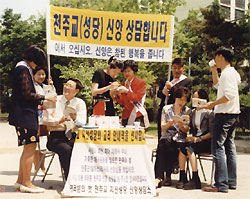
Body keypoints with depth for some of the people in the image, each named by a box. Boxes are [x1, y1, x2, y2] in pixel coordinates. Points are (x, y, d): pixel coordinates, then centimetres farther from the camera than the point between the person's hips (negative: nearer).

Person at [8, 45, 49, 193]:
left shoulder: (21, 68, 19)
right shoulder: (24, 69, -13)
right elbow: (27, 94, -18)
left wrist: (38, 103, 23)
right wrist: (44, 97, -9)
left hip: (25, 113, 11)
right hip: (25, 114, -11)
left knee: (28, 148, 12)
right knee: (30, 147, -8)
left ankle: (20, 181, 16)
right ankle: (26, 183, -5)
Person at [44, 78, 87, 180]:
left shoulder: (80, 103, 13)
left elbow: (82, 123, 2)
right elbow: (45, 119, 1)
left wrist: (75, 118, -20)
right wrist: (59, 121, -16)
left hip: (73, 136, 2)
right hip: (56, 136, -2)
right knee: (66, 149, -34)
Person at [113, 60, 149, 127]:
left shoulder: (141, 82, 2)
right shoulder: (124, 84, 15)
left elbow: (137, 98, -9)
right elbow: (122, 103, 13)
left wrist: (127, 91, -21)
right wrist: (117, 96, -7)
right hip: (126, 116, 4)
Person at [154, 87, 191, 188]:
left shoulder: (188, 111, 11)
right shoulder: (166, 109, 13)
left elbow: (186, 131, 5)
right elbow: (163, 128, 7)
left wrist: (181, 125, -16)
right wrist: (171, 122, -13)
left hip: (179, 139, -1)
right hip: (166, 137, 1)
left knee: (170, 148, -35)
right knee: (161, 145, -34)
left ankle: (168, 177, -25)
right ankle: (158, 177, -39)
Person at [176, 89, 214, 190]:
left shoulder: (209, 112, -5)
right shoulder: (193, 112, 16)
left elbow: (212, 133, -10)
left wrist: (198, 139, -17)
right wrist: (190, 137, -2)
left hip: (206, 141, -6)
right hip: (195, 140, 6)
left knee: (189, 148, -32)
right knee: (182, 146, -25)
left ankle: (195, 180, -28)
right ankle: (182, 177, -26)